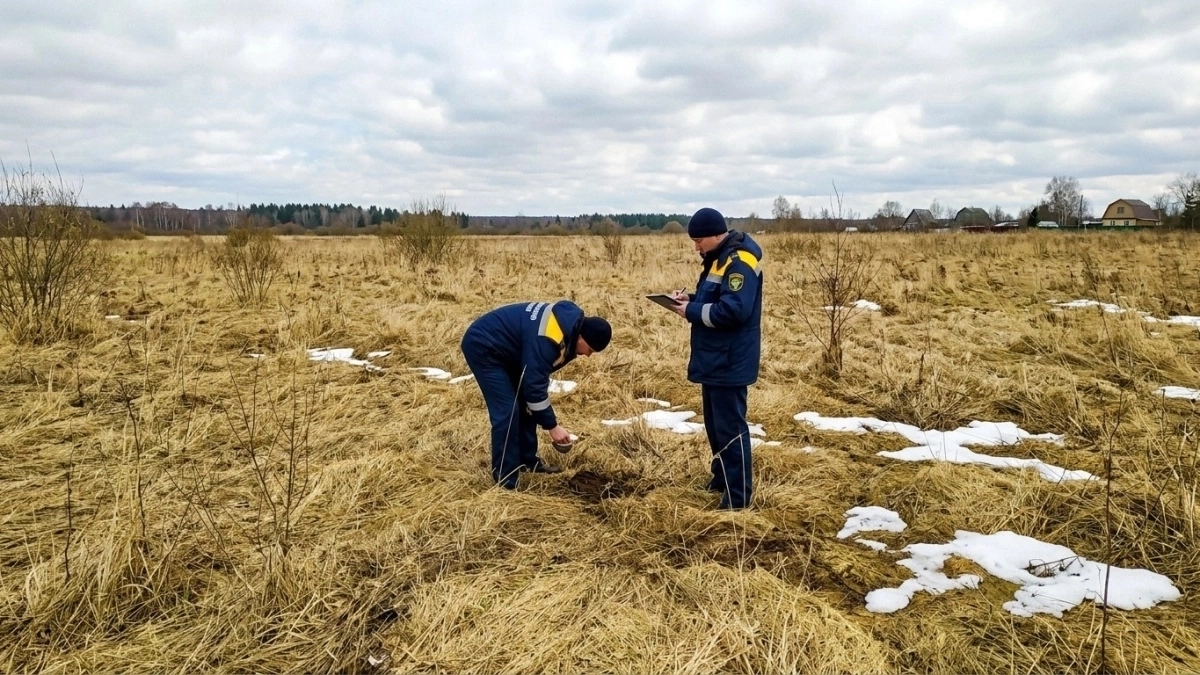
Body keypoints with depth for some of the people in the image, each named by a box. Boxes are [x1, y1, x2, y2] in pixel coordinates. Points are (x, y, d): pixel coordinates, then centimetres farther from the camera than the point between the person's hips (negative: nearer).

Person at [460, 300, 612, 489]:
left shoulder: (571, 321, -4)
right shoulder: (547, 340, -33)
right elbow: (535, 386, -28)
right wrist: (552, 426, -19)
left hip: (503, 347, 10)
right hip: (483, 346, -10)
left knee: (526, 403, 12)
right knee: (507, 411, -13)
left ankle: (527, 460, 27)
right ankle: (505, 481, -5)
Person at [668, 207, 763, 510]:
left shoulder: (740, 262, -19)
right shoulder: (719, 258, 13)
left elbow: (734, 310, -28)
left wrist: (692, 312, -18)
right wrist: (691, 299, 5)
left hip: (729, 362, -10)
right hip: (714, 359, 10)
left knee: (731, 428, -3)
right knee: (715, 424, 20)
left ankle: (738, 496, 6)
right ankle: (721, 479, 34)